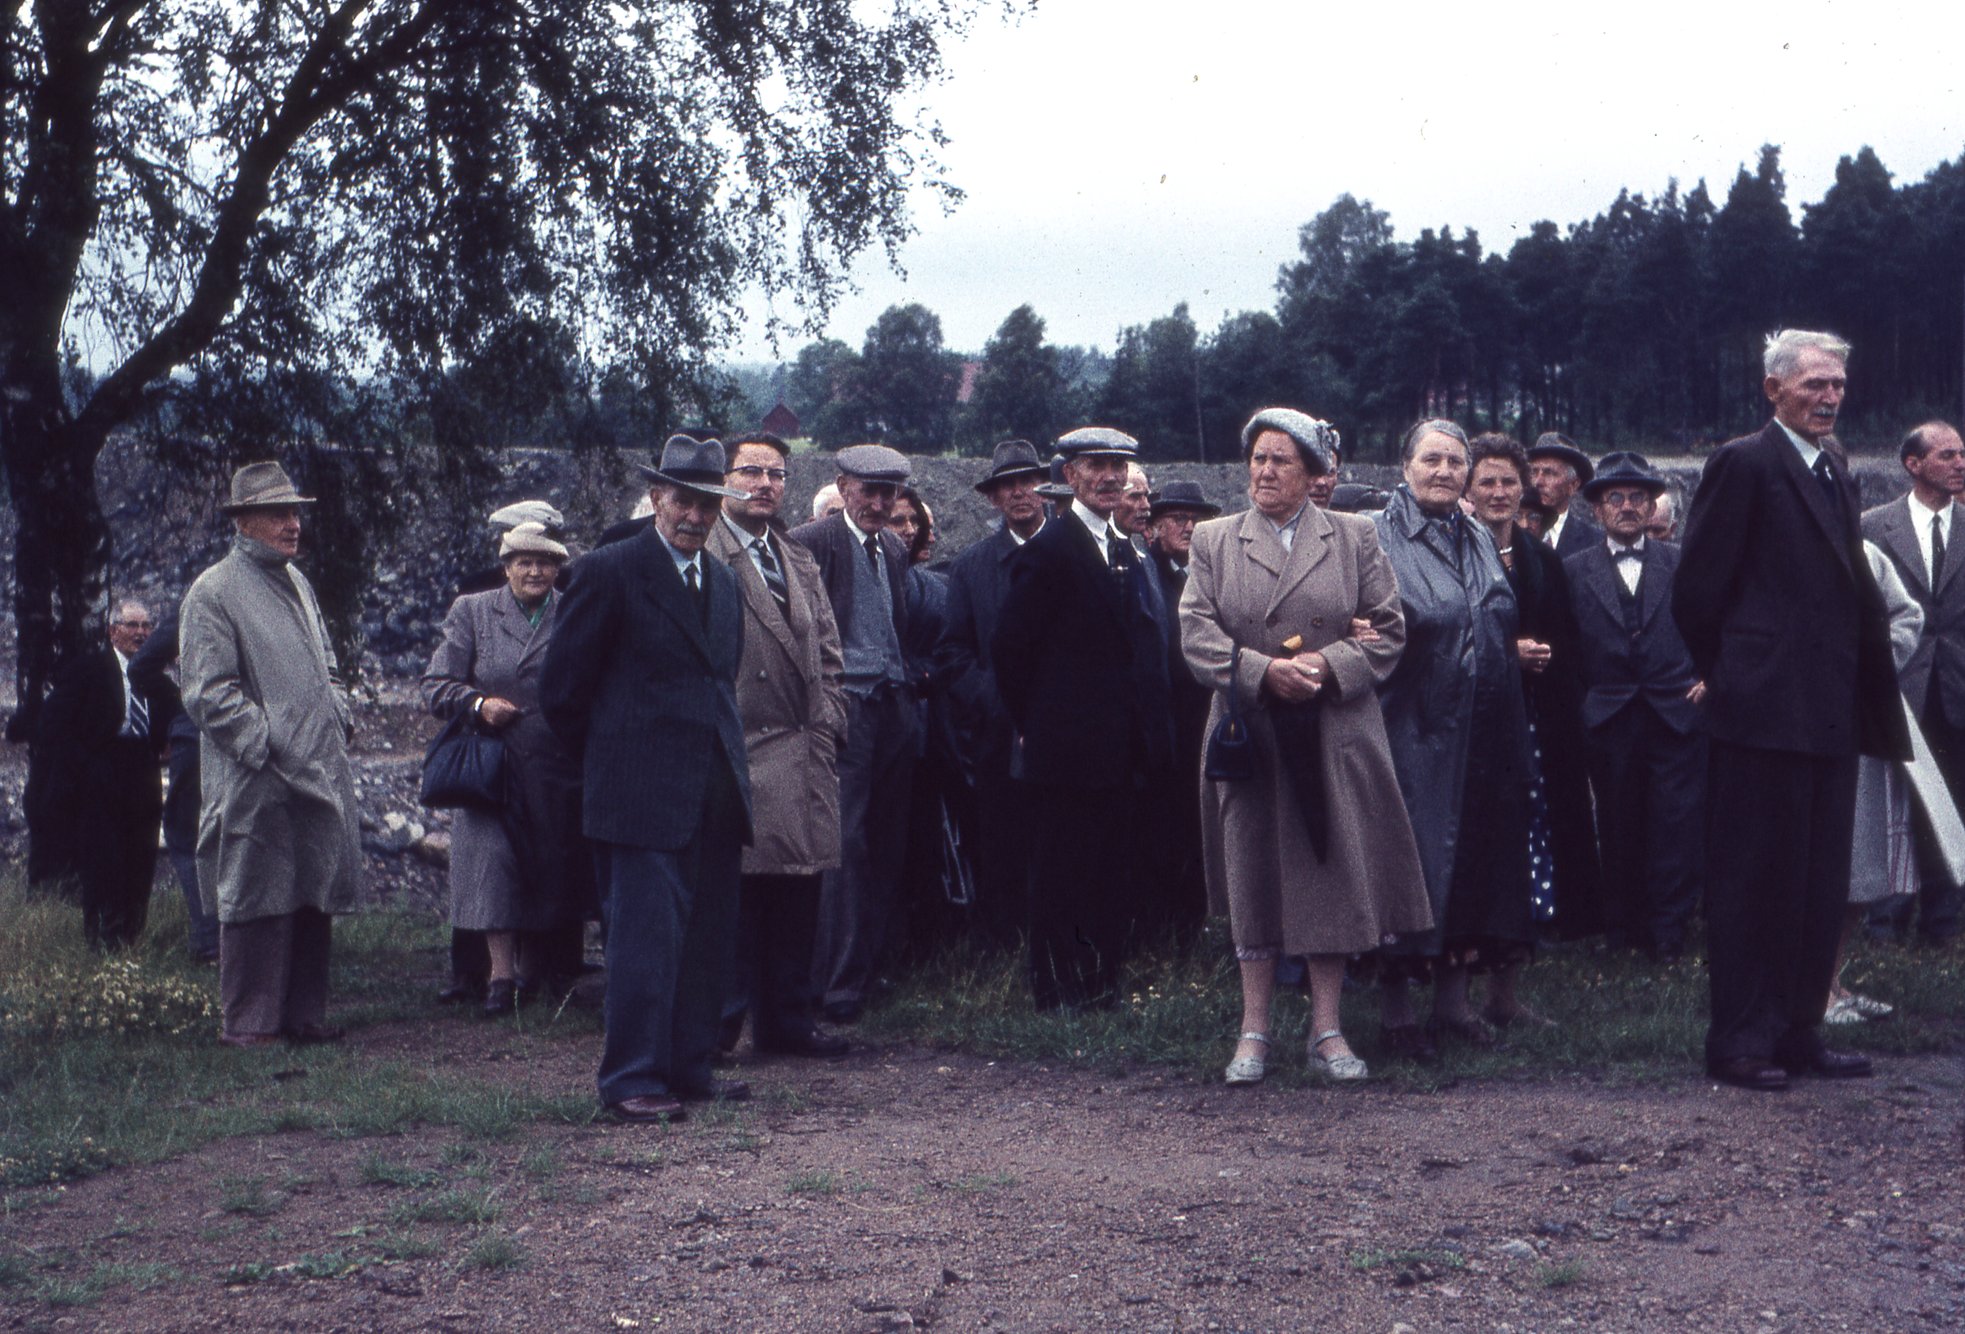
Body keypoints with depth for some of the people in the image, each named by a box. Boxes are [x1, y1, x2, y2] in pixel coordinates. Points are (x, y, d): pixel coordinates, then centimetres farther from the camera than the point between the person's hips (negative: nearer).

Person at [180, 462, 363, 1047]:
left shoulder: (296, 582, 18)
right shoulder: (213, 592, -6)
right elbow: (207, 692, -11)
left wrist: (340, 722, 11)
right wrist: (267, 747, -15)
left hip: (319, 774, 7)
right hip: (256, 784, -7)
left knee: (314, 897, 9)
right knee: (256, 898, -3)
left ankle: (304, 1013, 18)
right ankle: (248, 1022, 5)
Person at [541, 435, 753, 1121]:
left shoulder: (723, 581, 17)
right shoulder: (609, 571, -5)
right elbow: (562, 686, -4)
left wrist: (725, 760, 16)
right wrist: (612, 760, 4)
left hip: (715, 792, 7)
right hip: (644, 794, -7)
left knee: (709, 938, 9)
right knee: (647, 935, -8)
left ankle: (690, 1069, 19)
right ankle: (631, 1080, 0)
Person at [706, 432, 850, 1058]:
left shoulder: (800, 560, 21)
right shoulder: (701, 554, -4)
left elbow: (827, 651, 21)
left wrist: (827, 723, 9)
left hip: (804, 752, 7)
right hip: (736, 753, -7)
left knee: (797, 893, 9)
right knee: (732, 892, -6)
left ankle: (788, 1019, 17)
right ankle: (713, 1023, 4)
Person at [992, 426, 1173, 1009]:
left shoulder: (1127, 553, 15)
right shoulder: (1048, 551, -9)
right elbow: (1010, 647, -10)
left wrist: (1152, 733, 11)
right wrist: (1035, 724, -5)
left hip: (1123, 750, 7)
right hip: (1070, 744, -7)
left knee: (1113, 874, 11)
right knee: (1063, 870, 0)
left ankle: (1101, 986, 20)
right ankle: (1061, 994, 8)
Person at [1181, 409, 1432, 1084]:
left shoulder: (1355, 537, 8)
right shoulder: (1214, 540, 8)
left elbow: (1388, 628, 3)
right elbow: (1196, 632, -2)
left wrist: (1330, 663, -13)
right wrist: (1264, 671, -16)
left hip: (1335, 739, 0)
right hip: (1250, 737, 0)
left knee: (1332, 875, 1)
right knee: (1253, 877, 3)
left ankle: (1327, 1030, 10)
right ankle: (1254, 1031, 12)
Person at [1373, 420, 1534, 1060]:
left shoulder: (1481, 540, 15)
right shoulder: (1378, 535, -4)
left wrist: (1524, 648, 8)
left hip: (1484, 736, 6)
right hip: (1413, 729, -6)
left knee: (1476, 851, 8)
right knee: (1411, 856, -5)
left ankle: (1452, 993, 19)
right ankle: (1395, 1002, 5)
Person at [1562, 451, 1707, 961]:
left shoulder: (1682, 564, 8)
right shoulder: (1575, 570, 7)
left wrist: (1709, 677, -2)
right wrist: (1577, 707, -2)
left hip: (1677, 714, 0)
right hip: (1608, 721, 0)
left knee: (1677, 823, -3)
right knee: (1619, 827, 5)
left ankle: (1668, 931, 6)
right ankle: (1624, 928, 16)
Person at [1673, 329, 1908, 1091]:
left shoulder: (1834, 478, 18)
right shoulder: (1744, 465, -8)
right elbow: (1697, 591, -10)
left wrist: (1861, 700, 11)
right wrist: (1732, 678, -2)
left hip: (1829, 715, 8)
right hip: (1764, 713, -8)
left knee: (1818, 886, 12)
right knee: (1752, 879, -2)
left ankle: (1796, 1034, 20)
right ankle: (1738, 1042, 5)